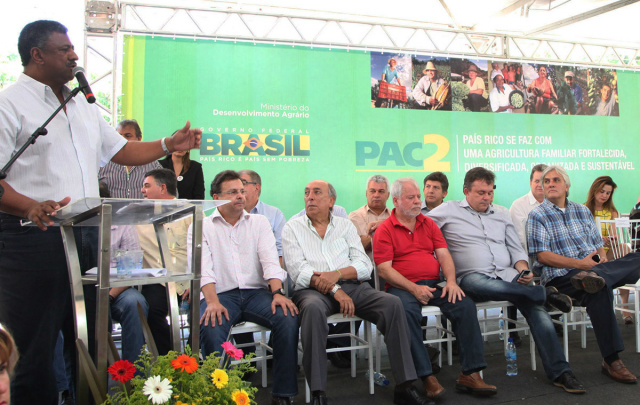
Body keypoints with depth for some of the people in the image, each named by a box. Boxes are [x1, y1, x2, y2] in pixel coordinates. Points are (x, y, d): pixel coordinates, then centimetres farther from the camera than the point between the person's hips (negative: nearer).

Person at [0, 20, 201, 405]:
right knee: (32, 348, 1)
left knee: (90, 340, 12)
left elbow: (121, 150, 23)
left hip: (86, 235, 7)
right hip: (32, 235, -6)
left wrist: (170, 145, 10)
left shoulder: (84, 106, 19)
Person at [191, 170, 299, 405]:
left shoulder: (259, 223, 17)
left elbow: (270, 261, 3)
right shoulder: (201, 227, 10)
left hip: (255, 292, 2)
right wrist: (213, 302, -22)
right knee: (211, 328, -34)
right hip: (220, 295, -2)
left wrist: (278, 293, -15)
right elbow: (202, 269, -5)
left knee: (288, 317, -25)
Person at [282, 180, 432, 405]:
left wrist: (337, 274, -13)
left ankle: (404, 386, -18)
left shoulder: (346, 226, 18)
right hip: (312, 291, -3)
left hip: (352, 287, 3)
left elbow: (365, 266, 8)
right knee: (313, 308, -38)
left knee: (393, 303, -21)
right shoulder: (292, 228, 11)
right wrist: (335, 291, -15)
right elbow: (298, 271, -4)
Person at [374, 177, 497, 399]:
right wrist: (413, 289, -17)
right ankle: (427, 377, -29)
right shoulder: (384, 230, 3)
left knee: (466, 305, -20)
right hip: (402, 287, -4)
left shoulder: (429, 224, 19)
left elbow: (443, 254, 11)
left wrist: (451, 281, -9)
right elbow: (384, 269, -6)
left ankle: (470, 374, -16)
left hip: (434, 284, 5)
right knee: (407, 311, -36)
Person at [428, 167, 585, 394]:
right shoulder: (449, 210, 9)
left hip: (506, 275, 4)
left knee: (535, 305, -23)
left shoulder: (502, 213, 23)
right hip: (472, 277, -4)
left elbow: (516, 249, 20)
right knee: (482, 285, -40)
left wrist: (523, 269, 1)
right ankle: (546, 293, -21)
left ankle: (559, 372, -18)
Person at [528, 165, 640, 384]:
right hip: (560, 276, -5)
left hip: (593, 267, 6)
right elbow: (542, 255, -6)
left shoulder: (582, 211, 22)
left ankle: (596, 276, -42)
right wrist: (580, 263, -16)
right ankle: (611, 360, -31)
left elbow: (598, 244, 21)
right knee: (599, 289, -36)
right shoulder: (537, 216, 4)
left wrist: (603, 259, -3)